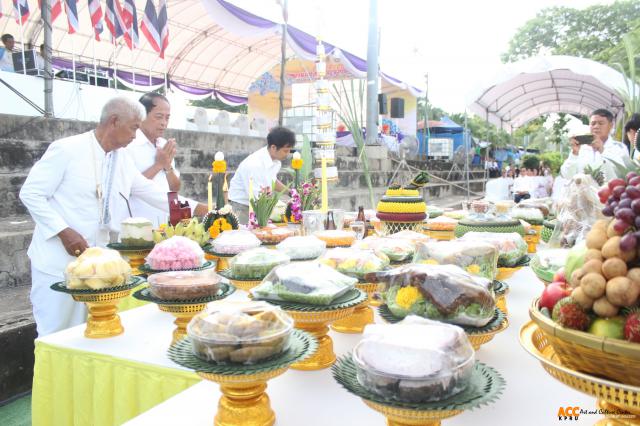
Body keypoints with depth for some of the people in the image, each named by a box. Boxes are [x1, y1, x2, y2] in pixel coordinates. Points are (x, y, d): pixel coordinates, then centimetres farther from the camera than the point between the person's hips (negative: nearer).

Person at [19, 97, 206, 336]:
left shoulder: (123, 159, 7)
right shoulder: (66, 150, -12)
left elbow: (150, 192, 12)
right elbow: (30, 193, -10)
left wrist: (196, 209, 9)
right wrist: (63, 231, -18)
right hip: (58, 260, -6)